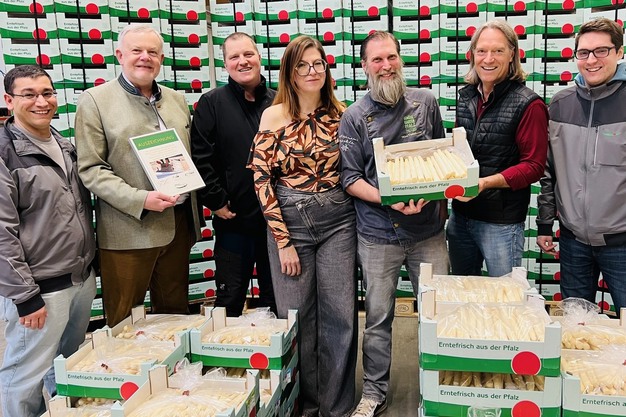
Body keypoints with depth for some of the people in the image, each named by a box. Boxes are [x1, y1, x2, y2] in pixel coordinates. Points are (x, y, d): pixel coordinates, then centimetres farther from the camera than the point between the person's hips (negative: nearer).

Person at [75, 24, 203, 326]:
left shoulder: (176, 99, 13)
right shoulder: (94, 100, -3)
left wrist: (192, 200, 4)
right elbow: (90, 169, -9)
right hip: (127, 230, -5)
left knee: (175, 312, 17)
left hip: (178, 224, 5)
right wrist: (140, 199, -20)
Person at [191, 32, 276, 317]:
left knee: (275, 299, 16)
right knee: (230, 300, 9)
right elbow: (200, 159, -6)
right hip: (233, 220, -2)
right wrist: (217, 203, -10)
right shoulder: (212, 104, 0)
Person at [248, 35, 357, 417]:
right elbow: (262, 180, -5)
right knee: (297, 317, 7)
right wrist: (283, 239, -8)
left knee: (340, 315, 3)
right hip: (290, 221, -1)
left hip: (338, 220, 2)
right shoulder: (274, 117, -2)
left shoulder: (340, 113, 4)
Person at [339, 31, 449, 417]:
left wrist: (437, 197, 1)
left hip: (428, 229, 2)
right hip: (378, 234, -1)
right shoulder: (355, 117, -2)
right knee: (378, 317, 8)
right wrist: (389, 200, -18)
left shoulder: (426, 102, 4)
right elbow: (350, 178, -4)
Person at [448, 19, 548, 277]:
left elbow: (534, 166, -15)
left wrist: (485, 183, -26)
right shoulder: (467, 96, 7)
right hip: (460, 214, 6)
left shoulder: (528, 105, -12)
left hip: (501, 222, -6)